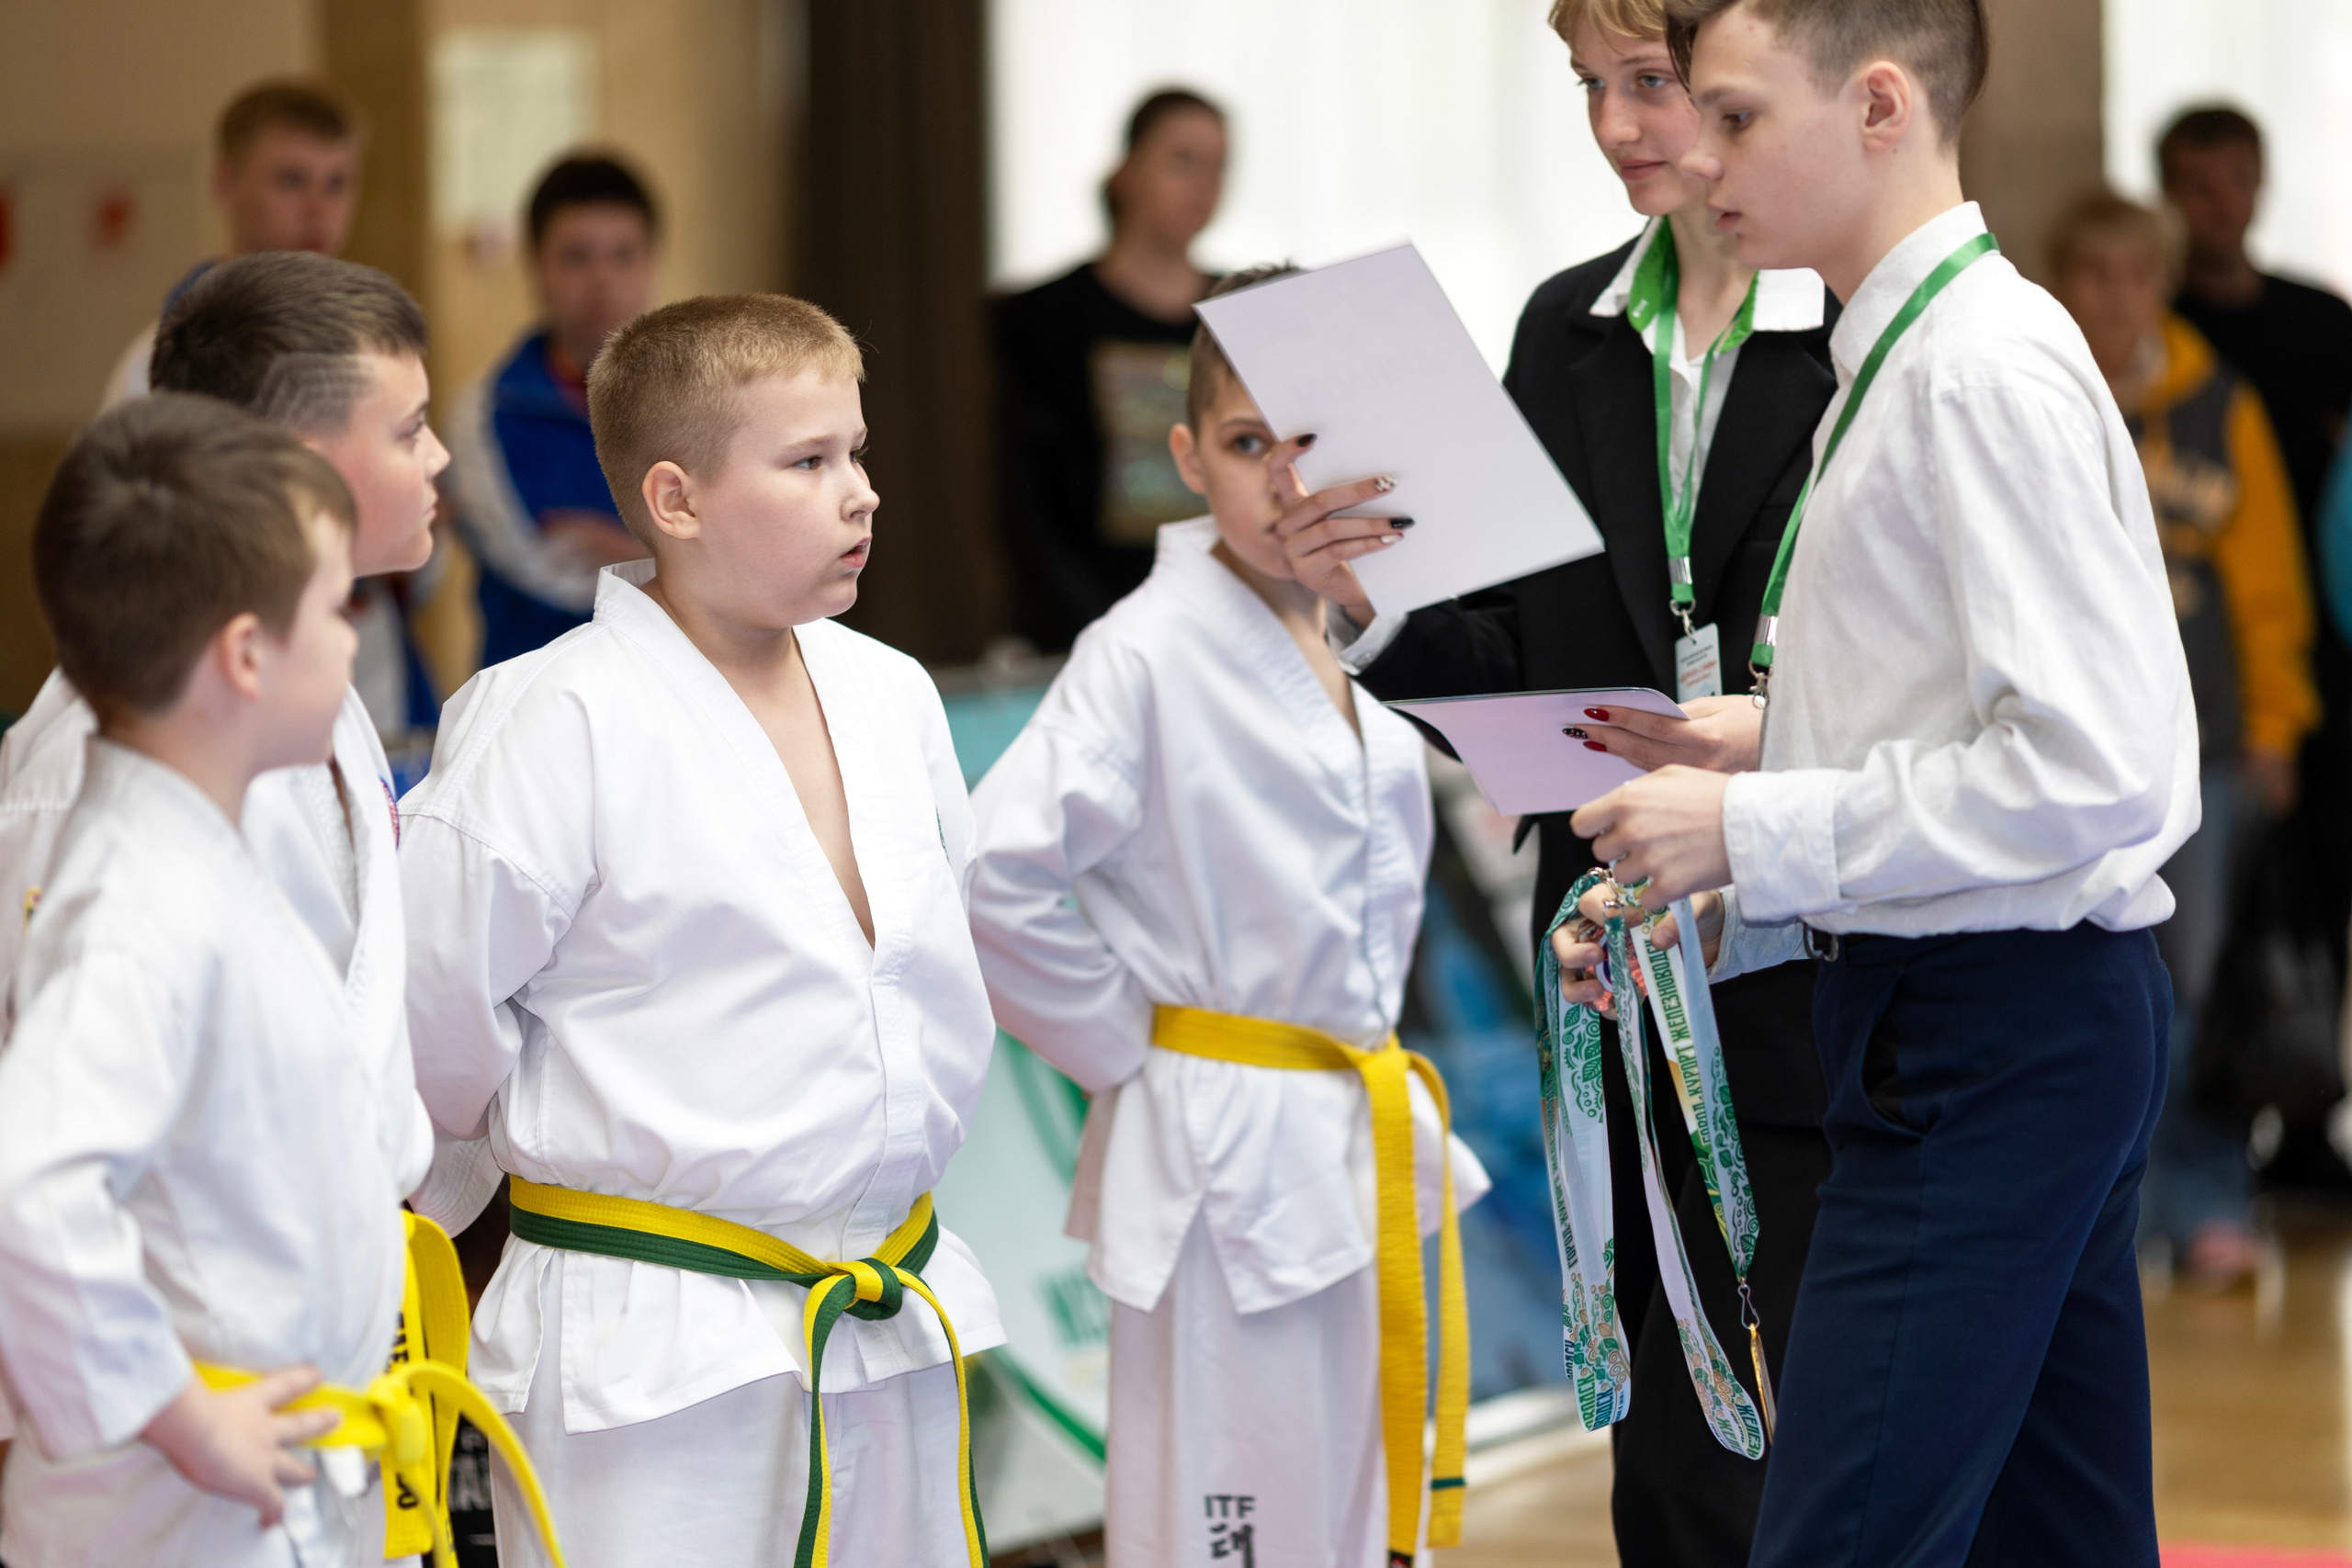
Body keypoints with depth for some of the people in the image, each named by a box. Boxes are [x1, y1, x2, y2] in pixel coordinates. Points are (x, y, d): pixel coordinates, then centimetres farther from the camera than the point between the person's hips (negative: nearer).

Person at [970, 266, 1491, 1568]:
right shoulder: (1148, 655, -14)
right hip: (1222, 1161, -7)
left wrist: (1370, 1059, 15)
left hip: (1366, 1153, 7)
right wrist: (1126, 1046, -12)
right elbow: (998, 878, -22)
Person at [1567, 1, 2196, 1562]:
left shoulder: (1986, 368, -16)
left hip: (1998, 1018, -10)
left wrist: (1753, 832, -17)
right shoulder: (1905, 353, 14)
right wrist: (1712, 908, 10)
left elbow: (2091, 770, -23)